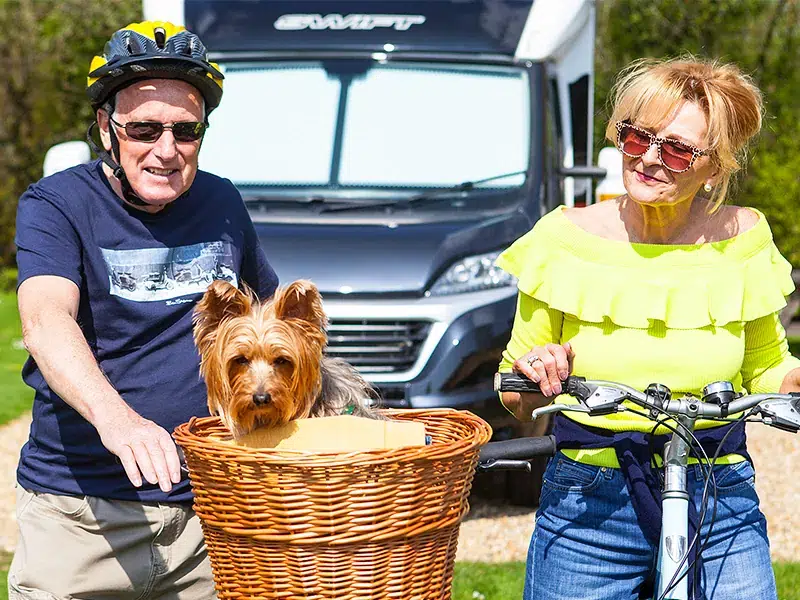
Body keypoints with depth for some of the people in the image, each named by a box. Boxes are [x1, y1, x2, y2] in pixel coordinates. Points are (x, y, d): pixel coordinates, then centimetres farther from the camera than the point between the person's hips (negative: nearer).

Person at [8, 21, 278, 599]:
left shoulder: (222, 204, 9)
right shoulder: (55, 205, -6)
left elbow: (268, 302, 28)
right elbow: (46, 321, -25)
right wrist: (113, 416, -42)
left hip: (207, 508, 4)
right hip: (80, 510, -4)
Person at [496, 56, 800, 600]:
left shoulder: (742, 240, -2)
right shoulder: (568, 238, -5)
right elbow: (519, 404, 2)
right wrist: (537, 375, -20)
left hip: (722, 512, 1)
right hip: (589, 514, 0)